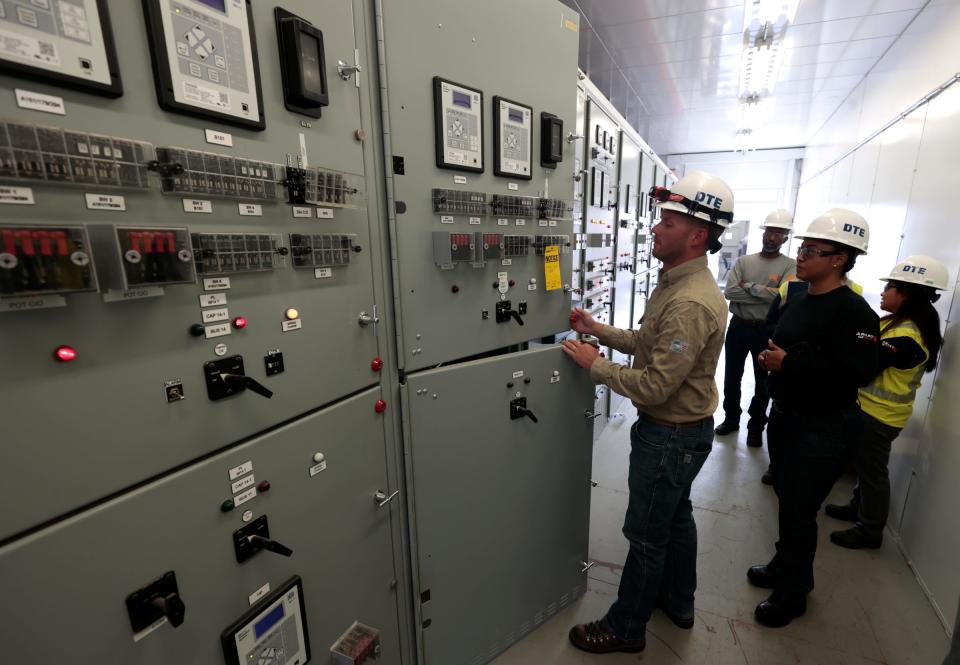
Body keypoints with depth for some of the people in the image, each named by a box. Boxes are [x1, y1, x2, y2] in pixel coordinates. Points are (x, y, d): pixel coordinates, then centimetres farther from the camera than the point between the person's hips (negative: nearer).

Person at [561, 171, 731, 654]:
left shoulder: (692, 303, -29)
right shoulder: (676, 282, 4)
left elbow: (654, 385, -29)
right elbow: (650, 342, 12)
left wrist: (594, 363, -19)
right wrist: (597, 329, 2)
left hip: (672, 435, -10)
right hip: (679, 430, 10)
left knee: (646, 533, 7)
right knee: (675, 516, 25)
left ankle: (625, 627, 29)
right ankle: (678, 602, 47)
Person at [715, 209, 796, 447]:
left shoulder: (790, 266, -4)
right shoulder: (743, 261, 2)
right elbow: (729, 292, -11)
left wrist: (749, 286, -15)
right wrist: (766, 294, -15)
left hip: (767, 331, -2)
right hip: (738, 326, 2)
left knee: (763, 382, 11)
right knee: (732, 376, 13)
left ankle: (756, 426, 28)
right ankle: (731, 418, 32)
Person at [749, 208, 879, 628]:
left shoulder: (854, 312, -19)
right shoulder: (798, 300, 6)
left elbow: (858, 373, -29)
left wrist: (788, 363, -26)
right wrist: (770, 358, 4)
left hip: (823, 429, -8)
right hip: (785, 416, 8)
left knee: (799, 511, 4)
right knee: (786, 499, 21)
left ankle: (792, 594, 26)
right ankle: (785, 566, 42)